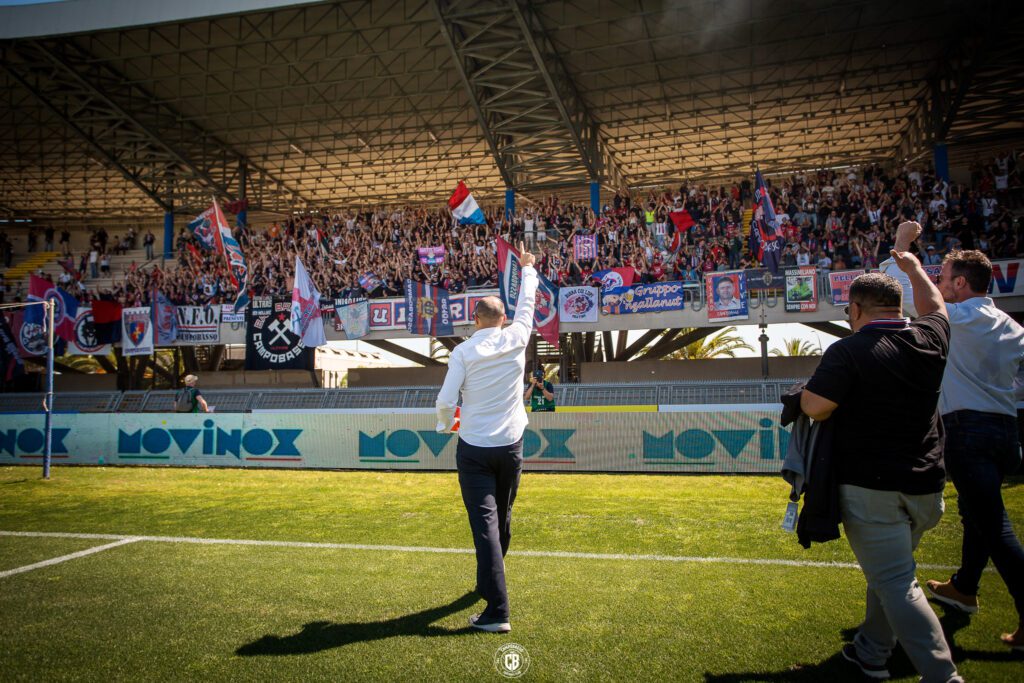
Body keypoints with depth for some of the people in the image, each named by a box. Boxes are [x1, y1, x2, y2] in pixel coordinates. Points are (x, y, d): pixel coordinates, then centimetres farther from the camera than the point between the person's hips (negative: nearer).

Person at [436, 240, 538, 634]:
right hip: (510, 446, 3)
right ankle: (490, 583, 42)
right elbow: (527, 304, 16)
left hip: (474, 449, -3)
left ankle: (497, 611, -13)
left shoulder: (463, 351, -8)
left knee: (485, 524, -6)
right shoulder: (516, 339, -2)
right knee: (502, 518, 21)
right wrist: (527, 268, 33)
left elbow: (445, 401, -9)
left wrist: (446, 423, 14)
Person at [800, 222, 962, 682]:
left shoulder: (849, 351, -15)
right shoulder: (929, 340, 3)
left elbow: (813, 407, -20)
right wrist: (913, 267, 41)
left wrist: (820, 381, 2)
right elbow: (934, 307, 25)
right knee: (891, 572, 21)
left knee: (895, 583, -3)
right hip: (925, 486, 7)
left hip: (870, 487, -7)